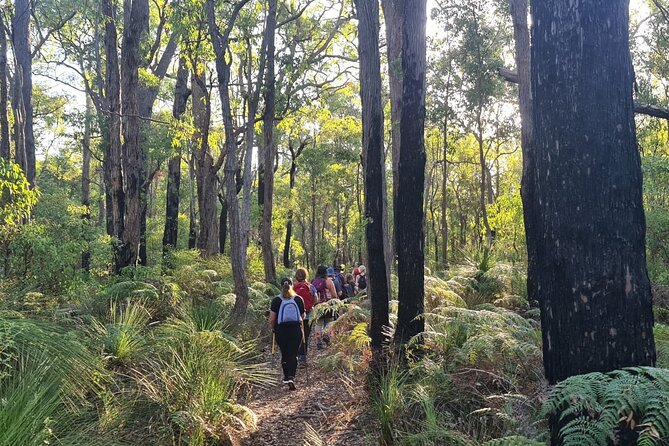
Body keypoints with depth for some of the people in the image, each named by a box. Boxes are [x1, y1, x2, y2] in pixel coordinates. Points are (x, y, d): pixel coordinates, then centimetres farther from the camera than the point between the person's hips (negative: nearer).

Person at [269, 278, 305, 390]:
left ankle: (287, 377, 21)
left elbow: (272, 319, -7)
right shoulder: (299, 299, -1)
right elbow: (302, 316, 9)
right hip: (296, 329, 0)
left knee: (284, 354, 15)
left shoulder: (276, 300, -6)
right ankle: (291, 377, -12)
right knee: (293, 354, 3)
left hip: (281, 330, 0)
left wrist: (274, 328, 12)